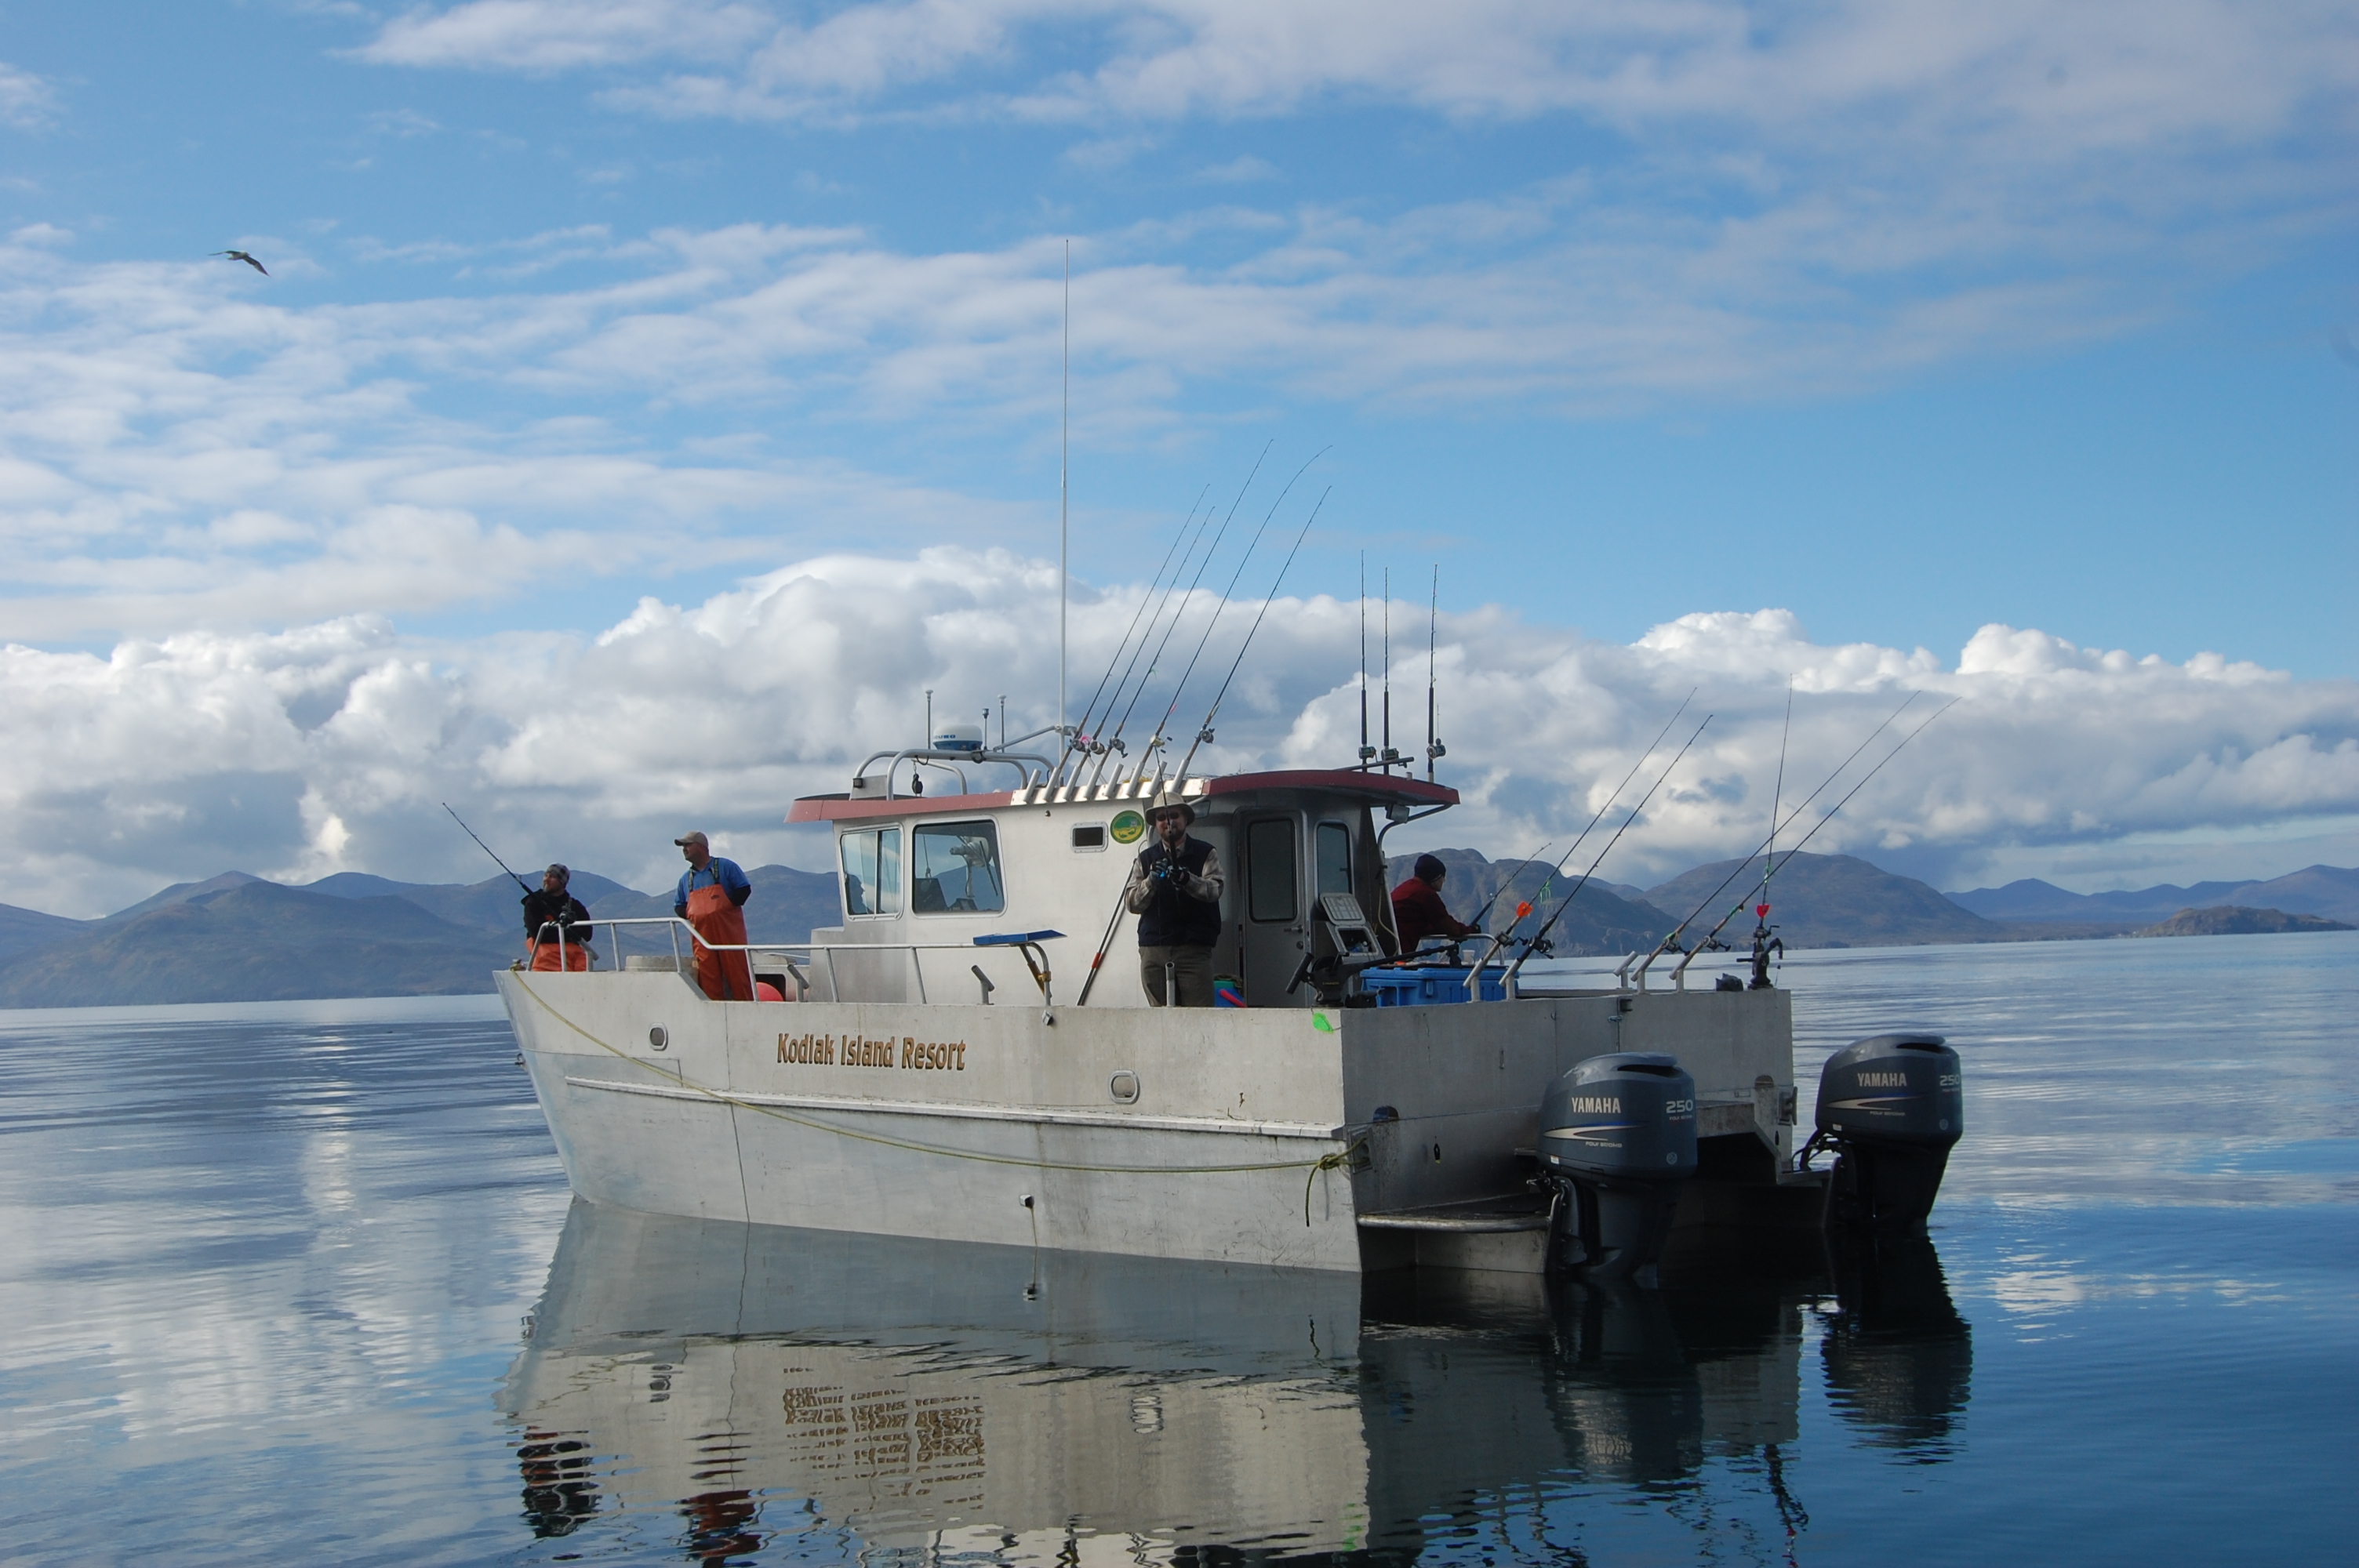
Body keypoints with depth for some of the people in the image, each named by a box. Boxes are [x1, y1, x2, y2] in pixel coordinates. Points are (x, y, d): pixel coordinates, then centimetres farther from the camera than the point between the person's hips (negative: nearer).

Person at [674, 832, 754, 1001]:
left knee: (736, 971, -8)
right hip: (702, 934, 5)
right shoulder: (686, 878, 18)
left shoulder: (725, 867, 3)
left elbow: (745, 889, -1)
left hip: (728, 930, -5)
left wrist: (728, 907, -11)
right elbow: (678, 906, 24)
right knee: (708, 977, -1)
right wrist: (688, 915, 3)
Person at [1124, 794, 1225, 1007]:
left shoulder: (1205, 853, 8)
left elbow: (1214, 890, -9)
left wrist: (1186, 879, -28)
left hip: (1194, 949, -2)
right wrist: (1151, 881, -15)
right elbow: (1131, 902, 4)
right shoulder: (1146, 859, 14)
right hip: (1154, 950, 2)